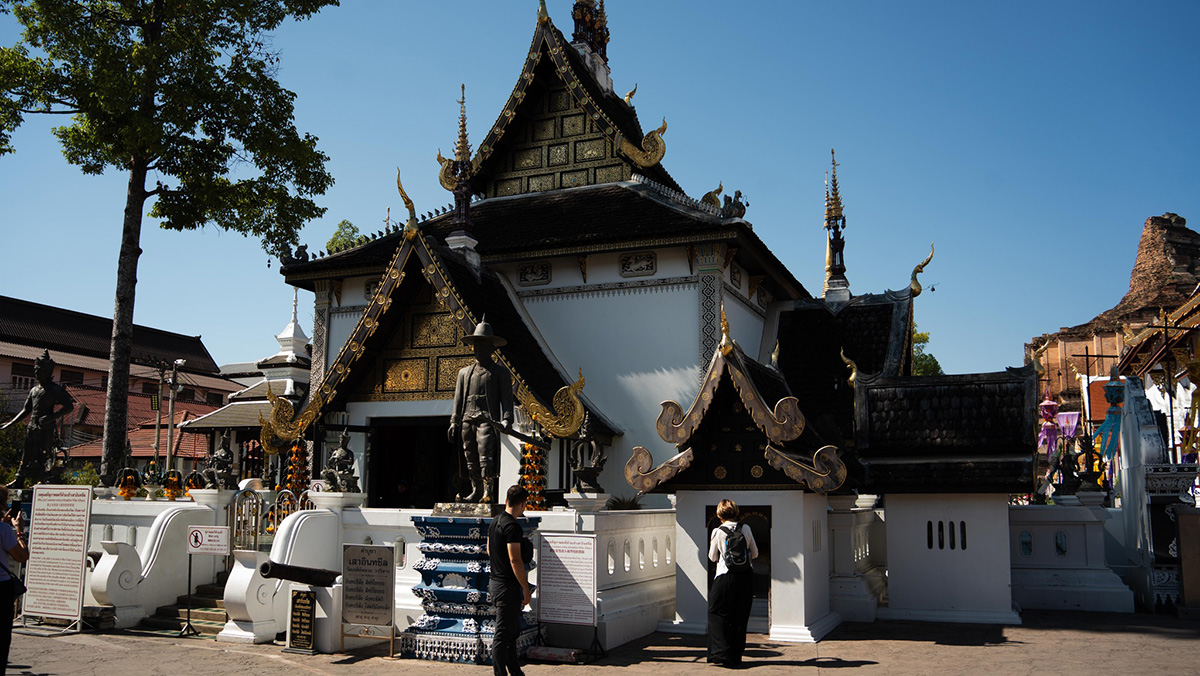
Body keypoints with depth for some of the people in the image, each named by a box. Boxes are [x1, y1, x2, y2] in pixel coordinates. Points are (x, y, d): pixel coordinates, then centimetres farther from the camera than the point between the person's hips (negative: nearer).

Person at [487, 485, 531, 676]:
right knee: (503, 633, -3)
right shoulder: (512, 526, -19)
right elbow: (514, 560, -22)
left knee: (513, 630, 18)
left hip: (495, 581, 10)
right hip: (508, 585, -10)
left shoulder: (495, 521, 10)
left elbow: (489, 551, 21)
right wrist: (526, 588, -17)